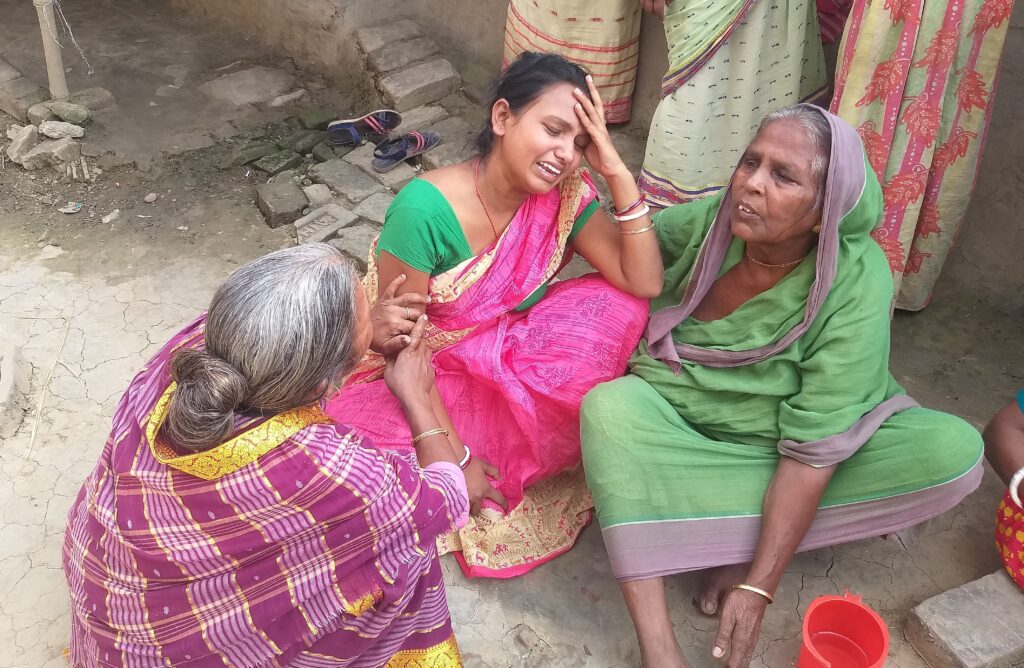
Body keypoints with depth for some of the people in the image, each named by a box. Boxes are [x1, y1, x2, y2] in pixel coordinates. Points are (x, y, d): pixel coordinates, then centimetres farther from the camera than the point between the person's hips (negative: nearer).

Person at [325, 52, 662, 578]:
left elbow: (644, 284, -18)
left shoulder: (566, 195, -12)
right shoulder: (426, 208, -27)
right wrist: (456, 456, -21)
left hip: (504, 365, 5)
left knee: (613, 306, -20)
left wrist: (617, 172, -25)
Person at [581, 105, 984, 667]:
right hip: (675, 425, 1)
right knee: (609, 408, -32)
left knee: (955, 451, -22)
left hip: (772, 448, -1)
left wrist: (758, 586, -27)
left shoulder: (856, 285, -23)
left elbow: (812, 451, -25)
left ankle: (741, 543, -20)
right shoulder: (711, 220, -15)